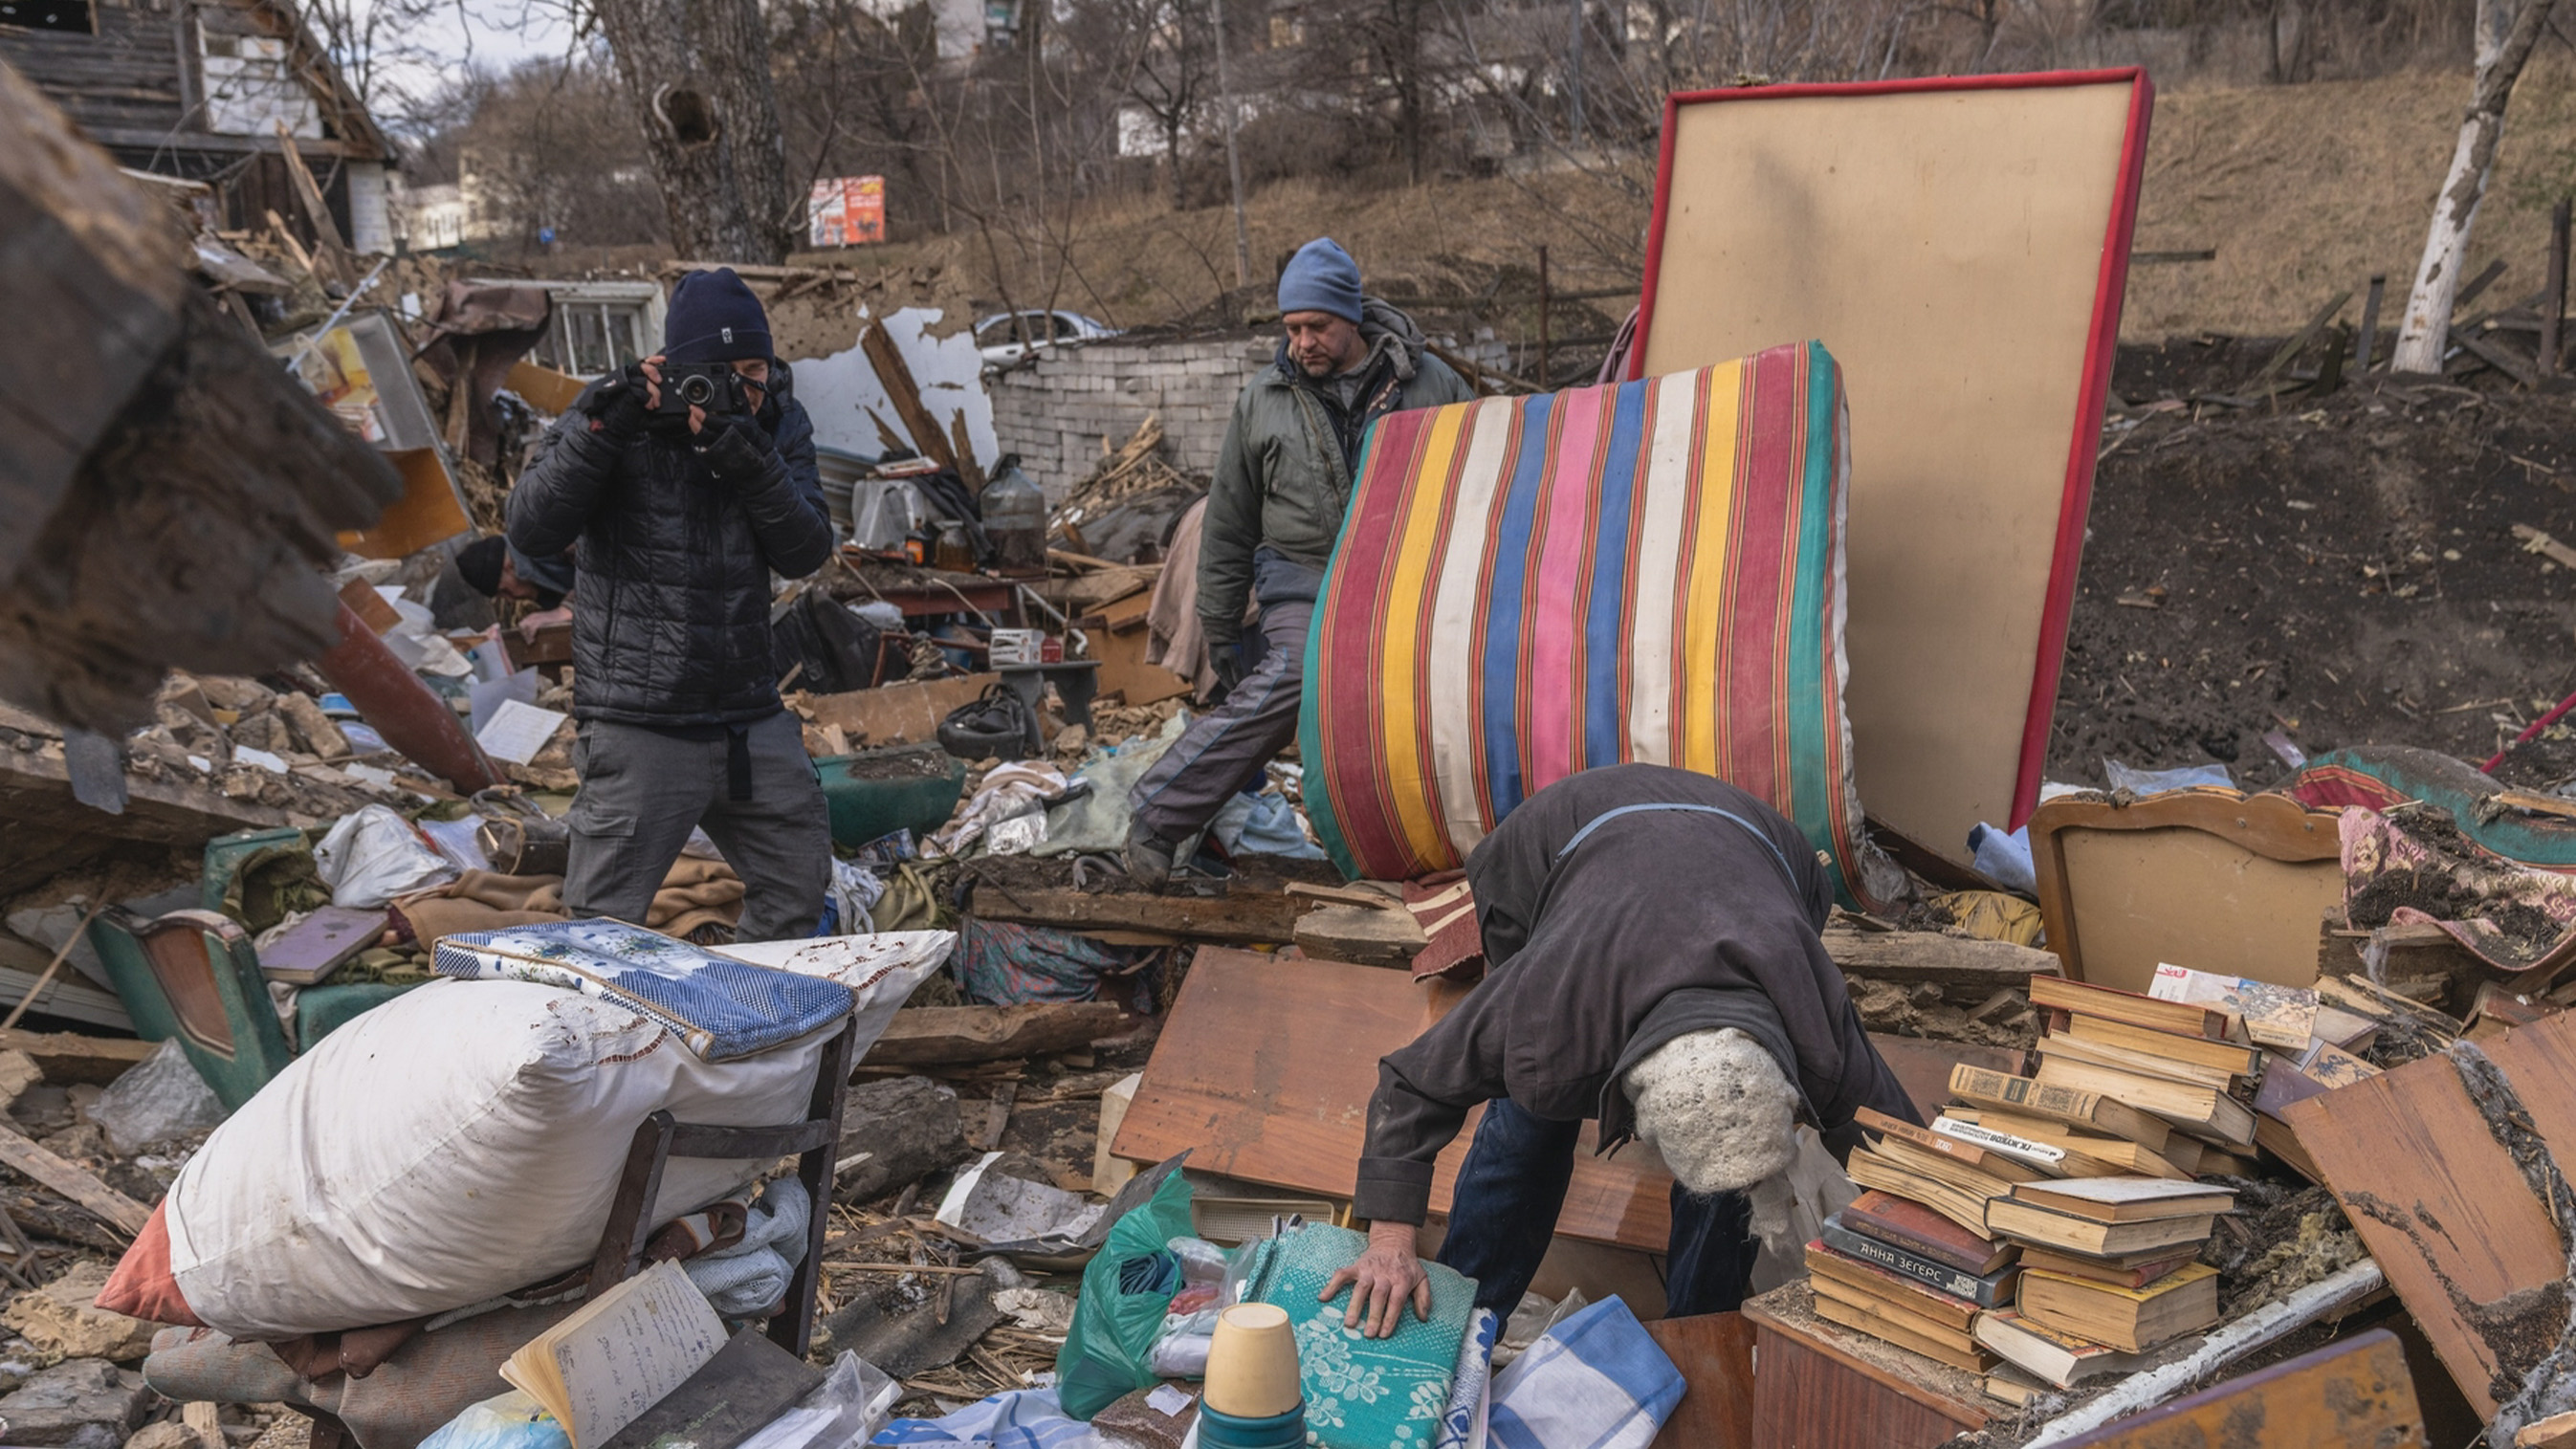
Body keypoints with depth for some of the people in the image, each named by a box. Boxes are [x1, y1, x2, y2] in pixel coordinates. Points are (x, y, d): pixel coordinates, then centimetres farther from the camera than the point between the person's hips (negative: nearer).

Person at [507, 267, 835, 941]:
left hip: (751, 719, 5)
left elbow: (806, 552, -6)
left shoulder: (780, 424, 4)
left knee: (800, 886, 17)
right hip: (640, 727, -5)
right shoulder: (623, 415, -7)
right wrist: (599, 429, -24)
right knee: (604, 923, -1)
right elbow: (531, 532, -14)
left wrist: (751, 461, -21)